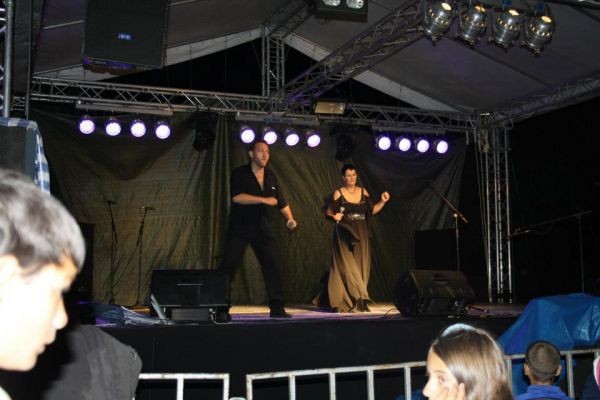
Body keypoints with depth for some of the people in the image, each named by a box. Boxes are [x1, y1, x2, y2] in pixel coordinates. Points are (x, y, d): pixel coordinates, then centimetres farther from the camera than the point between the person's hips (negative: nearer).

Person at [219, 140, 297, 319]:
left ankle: (277, 308, 7)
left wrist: (290, 218, 1)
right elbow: (237, 197, -19)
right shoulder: (239, 174, -3)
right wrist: (264, 200, -21)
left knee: (273, 267, 0)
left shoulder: (271, 177, 13)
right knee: (228, 265, -6)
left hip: (264, 229, 4)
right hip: (240, 228, -4)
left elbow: (282, 201, 18)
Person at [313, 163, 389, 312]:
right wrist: (334, 216, -20)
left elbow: (372, 210, 12)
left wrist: (382, 202, -1)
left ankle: (358, 301, 10)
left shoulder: (363, 192, 10)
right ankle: (346, 303, -3)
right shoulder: (338, 193, -2)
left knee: (361, 268, 3)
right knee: (347, 267, -8)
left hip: (361, 236, 4)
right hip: (345, 235, -4)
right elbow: (329, 212, 0)